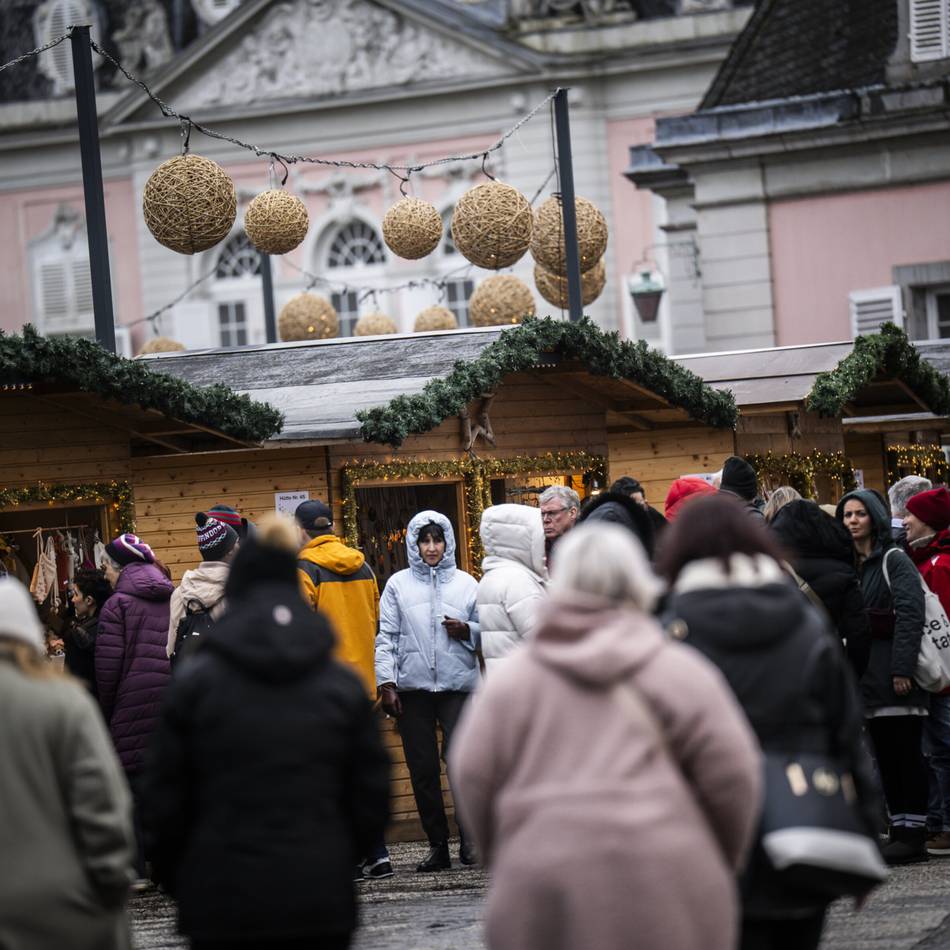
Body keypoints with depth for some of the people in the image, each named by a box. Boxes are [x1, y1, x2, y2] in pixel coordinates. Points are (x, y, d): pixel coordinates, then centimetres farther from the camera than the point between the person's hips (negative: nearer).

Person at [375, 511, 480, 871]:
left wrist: (467, 631, -8)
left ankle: (469, 836, 3)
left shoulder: (466, 583, 8)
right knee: (422, 769, 2)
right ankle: (437, 844, 11)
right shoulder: (398, 584, 7)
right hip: (412, 689, 1)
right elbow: (386, 638, 6)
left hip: (459, 684, -1)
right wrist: (386, 683, -2)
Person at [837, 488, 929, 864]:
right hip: (868, 674, 7)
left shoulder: (895, 560, -5)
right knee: (884, 755, 7)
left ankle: (913, 835, -4)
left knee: (906, 752, -5)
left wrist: (902, 668, -21)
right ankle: (900, 831, 11)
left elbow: (910, 614, -14)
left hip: (896, 671, -7)